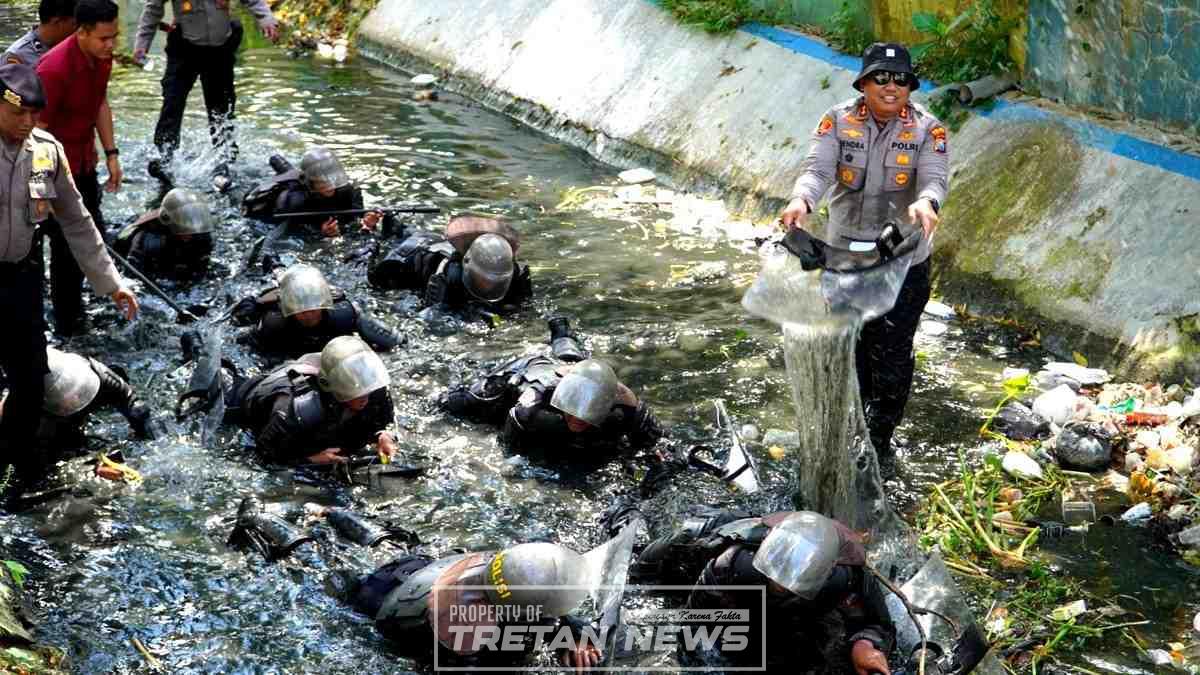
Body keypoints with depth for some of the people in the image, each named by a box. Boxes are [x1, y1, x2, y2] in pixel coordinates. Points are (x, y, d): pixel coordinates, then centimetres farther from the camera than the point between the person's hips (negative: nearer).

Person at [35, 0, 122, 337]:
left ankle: (74, 296, 41)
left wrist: (111, 153, 9)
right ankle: (67, 326, 16)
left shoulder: (102, 56, -5)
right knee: (68, 245, 1)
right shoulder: (55, 68, -30)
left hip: (84, 163, 8)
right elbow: (37, 130, -25)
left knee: (93, 232, 19)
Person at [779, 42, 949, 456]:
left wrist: (925, 203, -43)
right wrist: (802, 200, -39)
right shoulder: (838, 121, -4)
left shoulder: (927, 128, -6)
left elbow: (934, 178, -19)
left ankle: (881, 437, 20)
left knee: (892, 354, 2)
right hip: (843, 255, 2)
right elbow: (818, 168, -17)